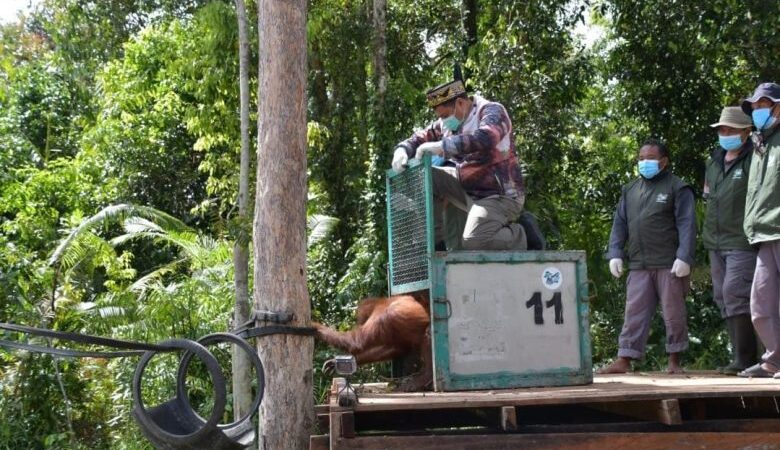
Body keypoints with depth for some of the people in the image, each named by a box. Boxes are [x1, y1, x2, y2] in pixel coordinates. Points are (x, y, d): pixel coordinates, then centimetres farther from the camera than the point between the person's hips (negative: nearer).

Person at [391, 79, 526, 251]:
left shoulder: (491, 111, -14)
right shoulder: (446, 123, 7)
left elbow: (485, 139, -35)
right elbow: (420, 138, 12)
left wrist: (441, 146, -36)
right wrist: (402, 150, -12)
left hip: (499, 195, -7)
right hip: (466, 189, 7)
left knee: (474, 241, -28)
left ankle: (517, 236, 1)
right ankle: (432, 238, 0)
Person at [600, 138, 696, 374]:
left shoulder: (677, 188, 1)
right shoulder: (630, 190, 18)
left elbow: (687, 224, -6)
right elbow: (620, 224, 17)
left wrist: (684, 257, -15)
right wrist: (615, 253, 5)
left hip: (670, 266, -4)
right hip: (639, 266, 4)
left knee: (673, 312, 3)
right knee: (634, 312, 1)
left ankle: (674, 361, 13)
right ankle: (624, 360, 1)